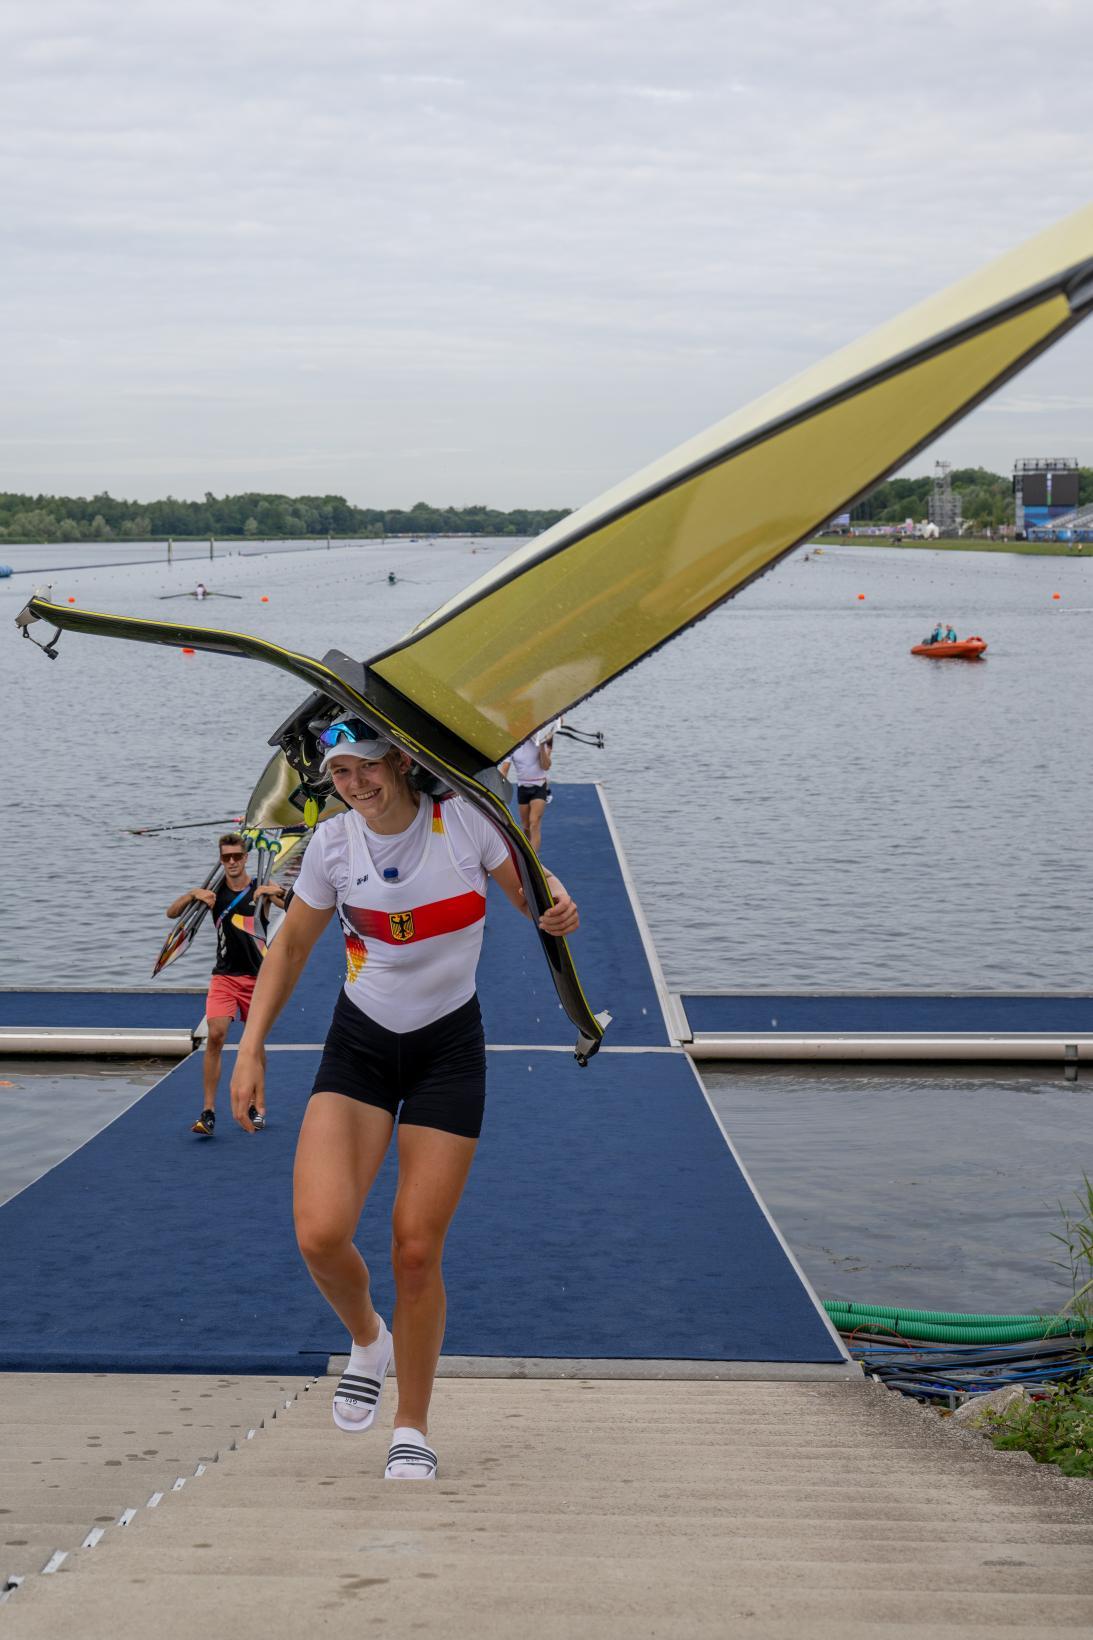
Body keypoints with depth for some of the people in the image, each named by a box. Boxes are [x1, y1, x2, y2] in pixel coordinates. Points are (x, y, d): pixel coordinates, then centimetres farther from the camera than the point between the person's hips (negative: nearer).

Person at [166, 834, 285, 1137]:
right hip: (224, 975, 0)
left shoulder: (261, 889, -3)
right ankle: (208, 1112, -14)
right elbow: (171, 913, 2)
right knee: (215, 1035, -15)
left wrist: (278, 894, -37)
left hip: (257, 976, 0)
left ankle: (257, 1106, 26)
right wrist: (192, 895, -16)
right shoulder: (214, 891, 3)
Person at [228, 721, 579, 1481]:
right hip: (358, 1045, 2)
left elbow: (531, 891, 1)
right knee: (321, 1234, -17)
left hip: (449, 1049, -1)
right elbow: (292, 945, 6)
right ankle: (367, 1340, 18)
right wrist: (252, 1048, 1)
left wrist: (557, 905, -23)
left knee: (417, 1252, -3)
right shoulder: (333, 842, -8)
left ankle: (412, 1433, 18)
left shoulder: (464, 818, -13)